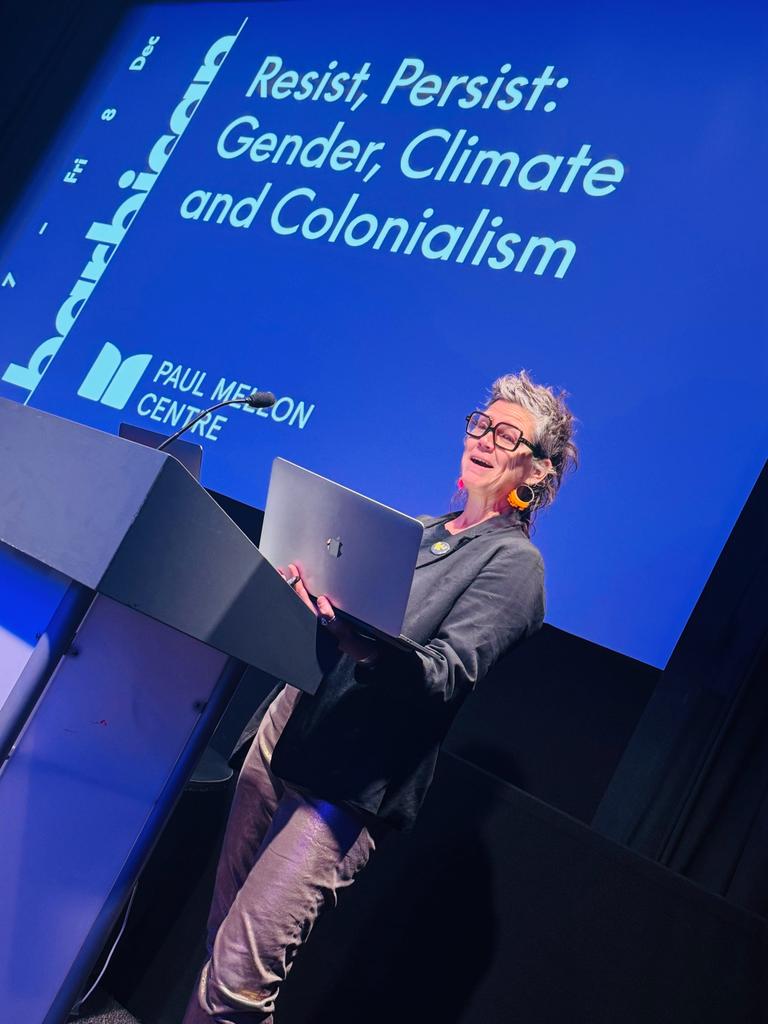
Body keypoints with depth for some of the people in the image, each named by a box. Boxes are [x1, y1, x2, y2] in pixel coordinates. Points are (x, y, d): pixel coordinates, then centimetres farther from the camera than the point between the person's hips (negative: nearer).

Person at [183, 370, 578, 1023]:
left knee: (241, 971, -11)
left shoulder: (513, 562, -6)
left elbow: (447, 676, -18)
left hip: (349, 780, -7)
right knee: (221, 937, 15)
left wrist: (366, 646, -37)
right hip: (284, 733, 7)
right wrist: (299, 591, -4)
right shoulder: (415, 530, 16)